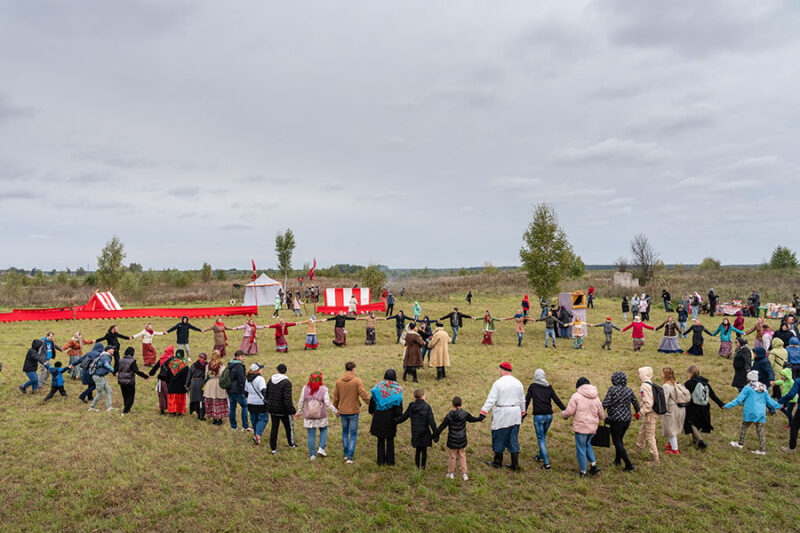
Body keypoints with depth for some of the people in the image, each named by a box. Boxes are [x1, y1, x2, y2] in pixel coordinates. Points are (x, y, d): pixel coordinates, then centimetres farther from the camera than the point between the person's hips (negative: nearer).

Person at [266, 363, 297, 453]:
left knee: (274, 427, 14)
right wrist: (292, 409, -18)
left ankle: (273, 449, 18)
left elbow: (267, 394, 11)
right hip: (283, 410, -5)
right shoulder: (286, 382, -20)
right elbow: (287, 398, -24)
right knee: (289, 426, 16)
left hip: (272, 409, 5)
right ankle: (291, 444, 32)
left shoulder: (271, 380, 0)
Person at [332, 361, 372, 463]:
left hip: (343, 411, 4)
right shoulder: (357, 381, -13)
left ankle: (346, 454, 27)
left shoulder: (338, 381, 0)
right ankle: (350, 457, 2)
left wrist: (336, 409, 21)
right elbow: (364, 395, -16)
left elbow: (335, 398, 7)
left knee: (345, 432, 20)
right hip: (353, 411, -4)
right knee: (353, 434, 6)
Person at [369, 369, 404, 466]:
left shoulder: (378, 386, -7)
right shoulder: (397, 388, -9)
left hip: (379, 417, 0)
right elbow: (399, 405, -8)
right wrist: (399, 417, 1)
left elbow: (372, 400, -2)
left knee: (381, 439, 12)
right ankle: (390, 461, 18)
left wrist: (372, 412, 13)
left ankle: (381, 461, 16)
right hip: (391, 417, 0)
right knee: (390, 440, 13)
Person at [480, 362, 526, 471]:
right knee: (513, 438, 11)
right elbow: (522, 400, 15)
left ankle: (498, 461, 19)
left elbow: (491, 399, -17)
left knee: (499, 437, 8)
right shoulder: (518, 383, 7)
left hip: (502, 415, -6)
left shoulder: (498, 383, -12)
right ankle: (515, 464, 13)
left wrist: (483, 412, -17)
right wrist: (522, 413, 27)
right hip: (515, 416, 6)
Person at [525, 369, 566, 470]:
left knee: (541, 438, 2)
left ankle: (546, 463, -4)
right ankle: (540, 456, 38)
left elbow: (527, 400, 1)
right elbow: (557, 400, 2)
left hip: (538, 416, -4)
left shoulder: (532, 386, 0)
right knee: (543, 436, 23)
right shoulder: (549, 387, 7)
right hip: (549, 415, 4)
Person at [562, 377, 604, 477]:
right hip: (593, 427, 6)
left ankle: (583, 472, 14)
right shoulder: (596, 398, 9)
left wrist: (563, 414, 10)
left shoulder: (576, 396, -10)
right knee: (587, 444, 27)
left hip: (581, 427, -6)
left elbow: (569, 411, -12)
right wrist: (602, 418, 41)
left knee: (581, 449, 6)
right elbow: (602, 415, 17)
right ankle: (593, 464, 15)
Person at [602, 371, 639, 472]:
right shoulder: (629, 390, 1)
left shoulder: (612, 389, -14)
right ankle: (618, 460, 34)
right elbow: (635, 403, 11)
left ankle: (629, 464, -1)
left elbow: (605, 404, -19)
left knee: (617, 442, 4)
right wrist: (637, 412, 30)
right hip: (627, 419, 6)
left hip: (616, 420, -6)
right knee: (620, 439, 23)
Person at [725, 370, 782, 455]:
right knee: (760, 430, 8)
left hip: (750, 413, -5)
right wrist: (779, 405, 30)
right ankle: (762, 449, 9)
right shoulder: (763, 389, 8)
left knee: (744, 427, 11)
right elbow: (769, 401, 13)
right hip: (761, 413, 5)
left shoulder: (748, 388, -9)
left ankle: (740, 443, 20)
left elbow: (739, 399, -11)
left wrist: (728, 405, -7)